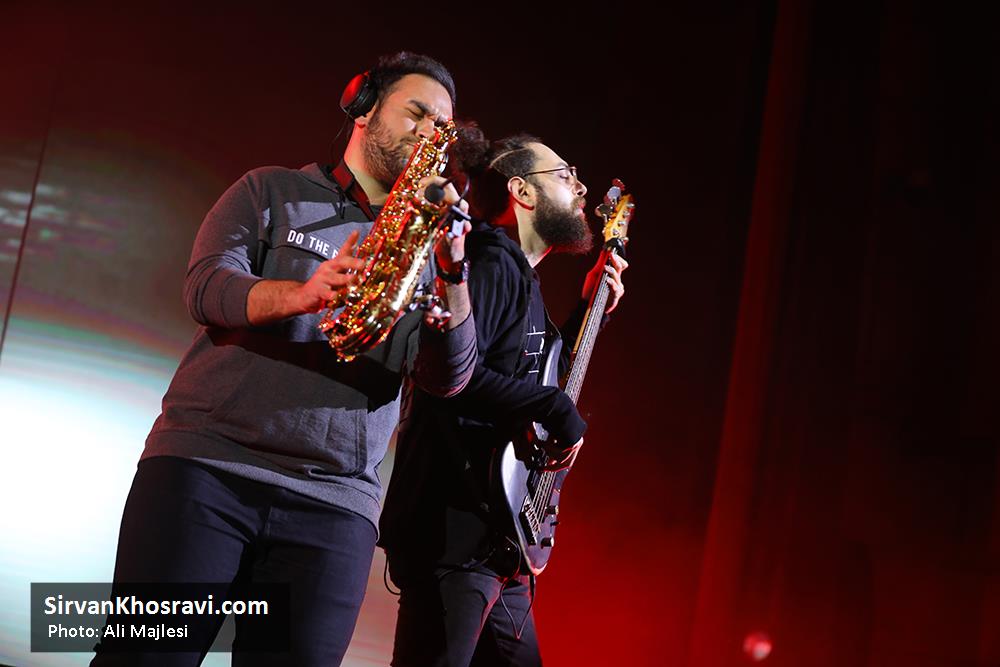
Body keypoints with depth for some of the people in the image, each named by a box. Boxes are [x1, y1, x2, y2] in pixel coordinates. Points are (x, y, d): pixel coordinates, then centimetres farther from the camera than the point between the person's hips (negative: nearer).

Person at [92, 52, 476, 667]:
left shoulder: (422, 246, 18)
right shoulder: (273, 192, 14)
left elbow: (448, 378, 5)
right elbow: (206, 286, -2)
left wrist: (453, 267, -10)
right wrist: (301, 294, -21)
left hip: (333, 501, 2)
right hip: (205, 465, -2)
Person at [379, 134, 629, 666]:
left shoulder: (522, 281, 21)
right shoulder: (492, 264, -9)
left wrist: (590, 309, 23)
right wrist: (561, 412, -16)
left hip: (500, 541, 10)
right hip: (452, 534, -10)